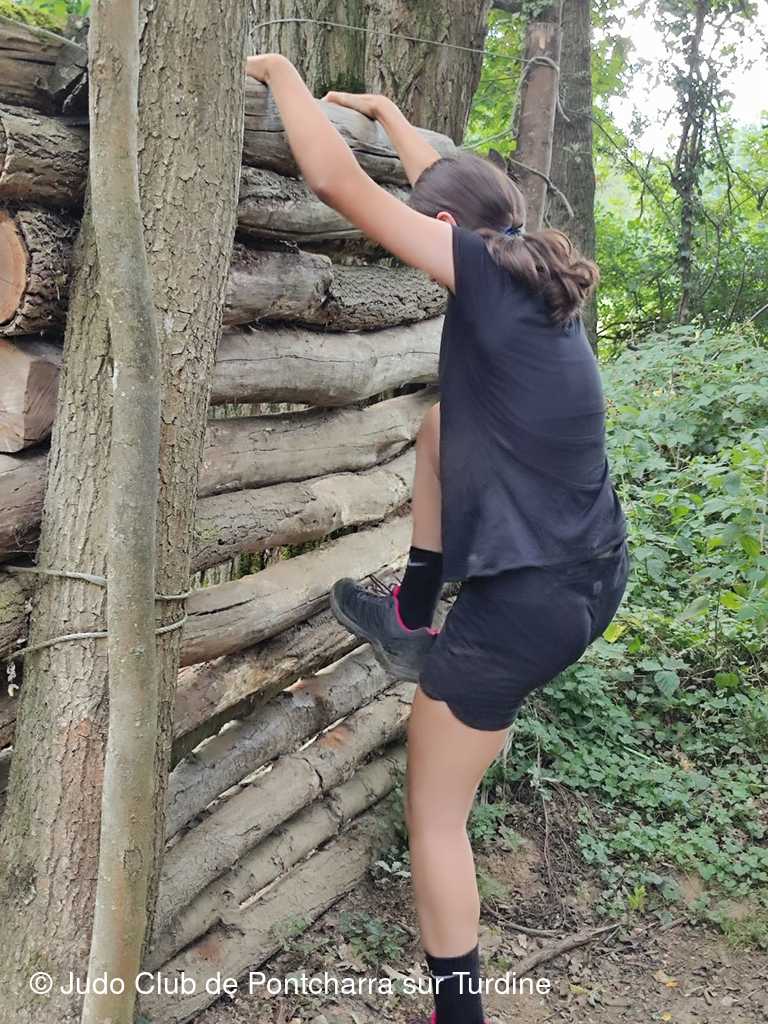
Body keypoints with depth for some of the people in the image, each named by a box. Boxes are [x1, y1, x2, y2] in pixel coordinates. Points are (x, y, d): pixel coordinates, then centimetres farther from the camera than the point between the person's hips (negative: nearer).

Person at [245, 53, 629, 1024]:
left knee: (434, 811, 11)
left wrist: (281, 72, 1)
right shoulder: (536, 275, 8)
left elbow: (337, 182, -15)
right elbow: (454, 185, 27)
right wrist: (385, 110, 38)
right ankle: (412, 621, 32)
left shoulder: (486, 276, -14)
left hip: (527, 601, -8)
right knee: (440, 420, 26)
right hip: (595, 574, 8)